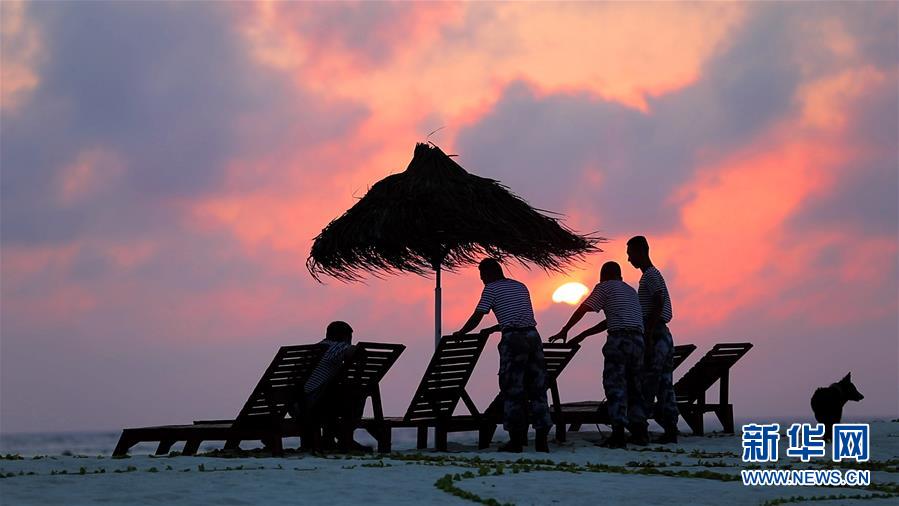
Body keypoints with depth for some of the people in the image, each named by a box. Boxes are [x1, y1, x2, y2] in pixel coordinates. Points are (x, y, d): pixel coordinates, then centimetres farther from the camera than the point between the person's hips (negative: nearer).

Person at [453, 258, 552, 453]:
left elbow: (477, 317, 0)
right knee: (537, 389, 5)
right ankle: (541, 440, 3)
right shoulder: (521, 287, 24)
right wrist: (494, 329, 37)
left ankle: (516, 440, -2)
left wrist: (461, 333, 16)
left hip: (513, 340, -5)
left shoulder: (491, 289, 5)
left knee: (512, 390, -1)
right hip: (533, 336, 6)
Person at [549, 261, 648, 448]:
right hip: (638, 339, 6)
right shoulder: (631, 291, 29)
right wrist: (583, 335, 34)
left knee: (615, 386, -7)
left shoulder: (604, 287, 9)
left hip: (619, 339, -6)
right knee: (635, 387, 12)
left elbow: (582, 310, 6)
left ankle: (618, 434, -15)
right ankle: (639, 431, 9)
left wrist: (564, 331, 17)